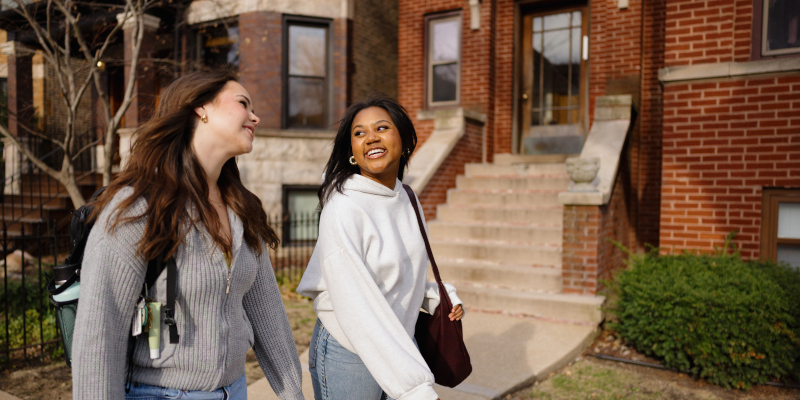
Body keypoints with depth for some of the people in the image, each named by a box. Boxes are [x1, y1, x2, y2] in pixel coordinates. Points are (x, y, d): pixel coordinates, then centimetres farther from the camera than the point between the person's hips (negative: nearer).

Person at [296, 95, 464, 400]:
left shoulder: (406, 199, 1)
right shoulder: (343, 209, -22)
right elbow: (357, 309, -27)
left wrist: (439, 296, -1)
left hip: (399, 345, 6)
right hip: (349, 351, -6)